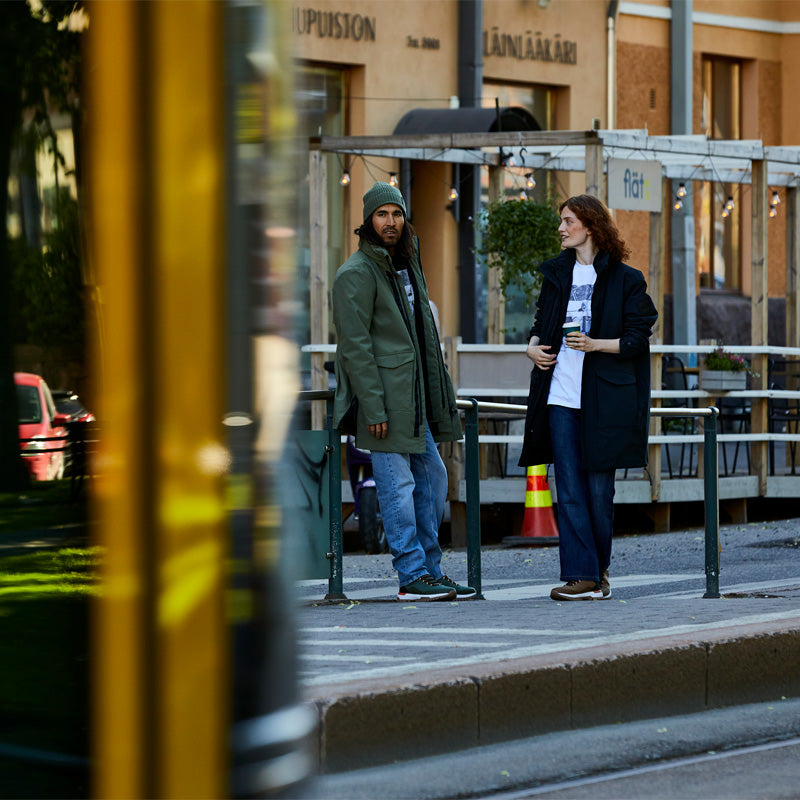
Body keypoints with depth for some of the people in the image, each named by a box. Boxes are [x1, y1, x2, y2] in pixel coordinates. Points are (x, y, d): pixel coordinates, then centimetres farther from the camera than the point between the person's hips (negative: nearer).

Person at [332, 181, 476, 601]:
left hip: (414, 394, 9)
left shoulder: (407, 264, 17)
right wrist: (373, 407, -20)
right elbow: (354, 345, -15)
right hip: (383, 396, -9)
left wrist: (437, 392, 17)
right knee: (398, 485, -7)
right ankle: (413, 576, -3)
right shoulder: (357, 272, -10)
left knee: (432, 476, 11)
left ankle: (431, 570, 18)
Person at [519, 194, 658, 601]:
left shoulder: (625, 279, 0)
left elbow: (637, 340, -3)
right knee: (569, 489, -4)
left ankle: (599, 570, 16)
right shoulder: (556, 273, 16)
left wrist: (595, 344, -18)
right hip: (561, 395, 4)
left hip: (602, 398, -4)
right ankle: (581, 577, -6)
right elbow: (542, 321, 25)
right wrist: (533, 346, 4)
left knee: (598, 489, 0)